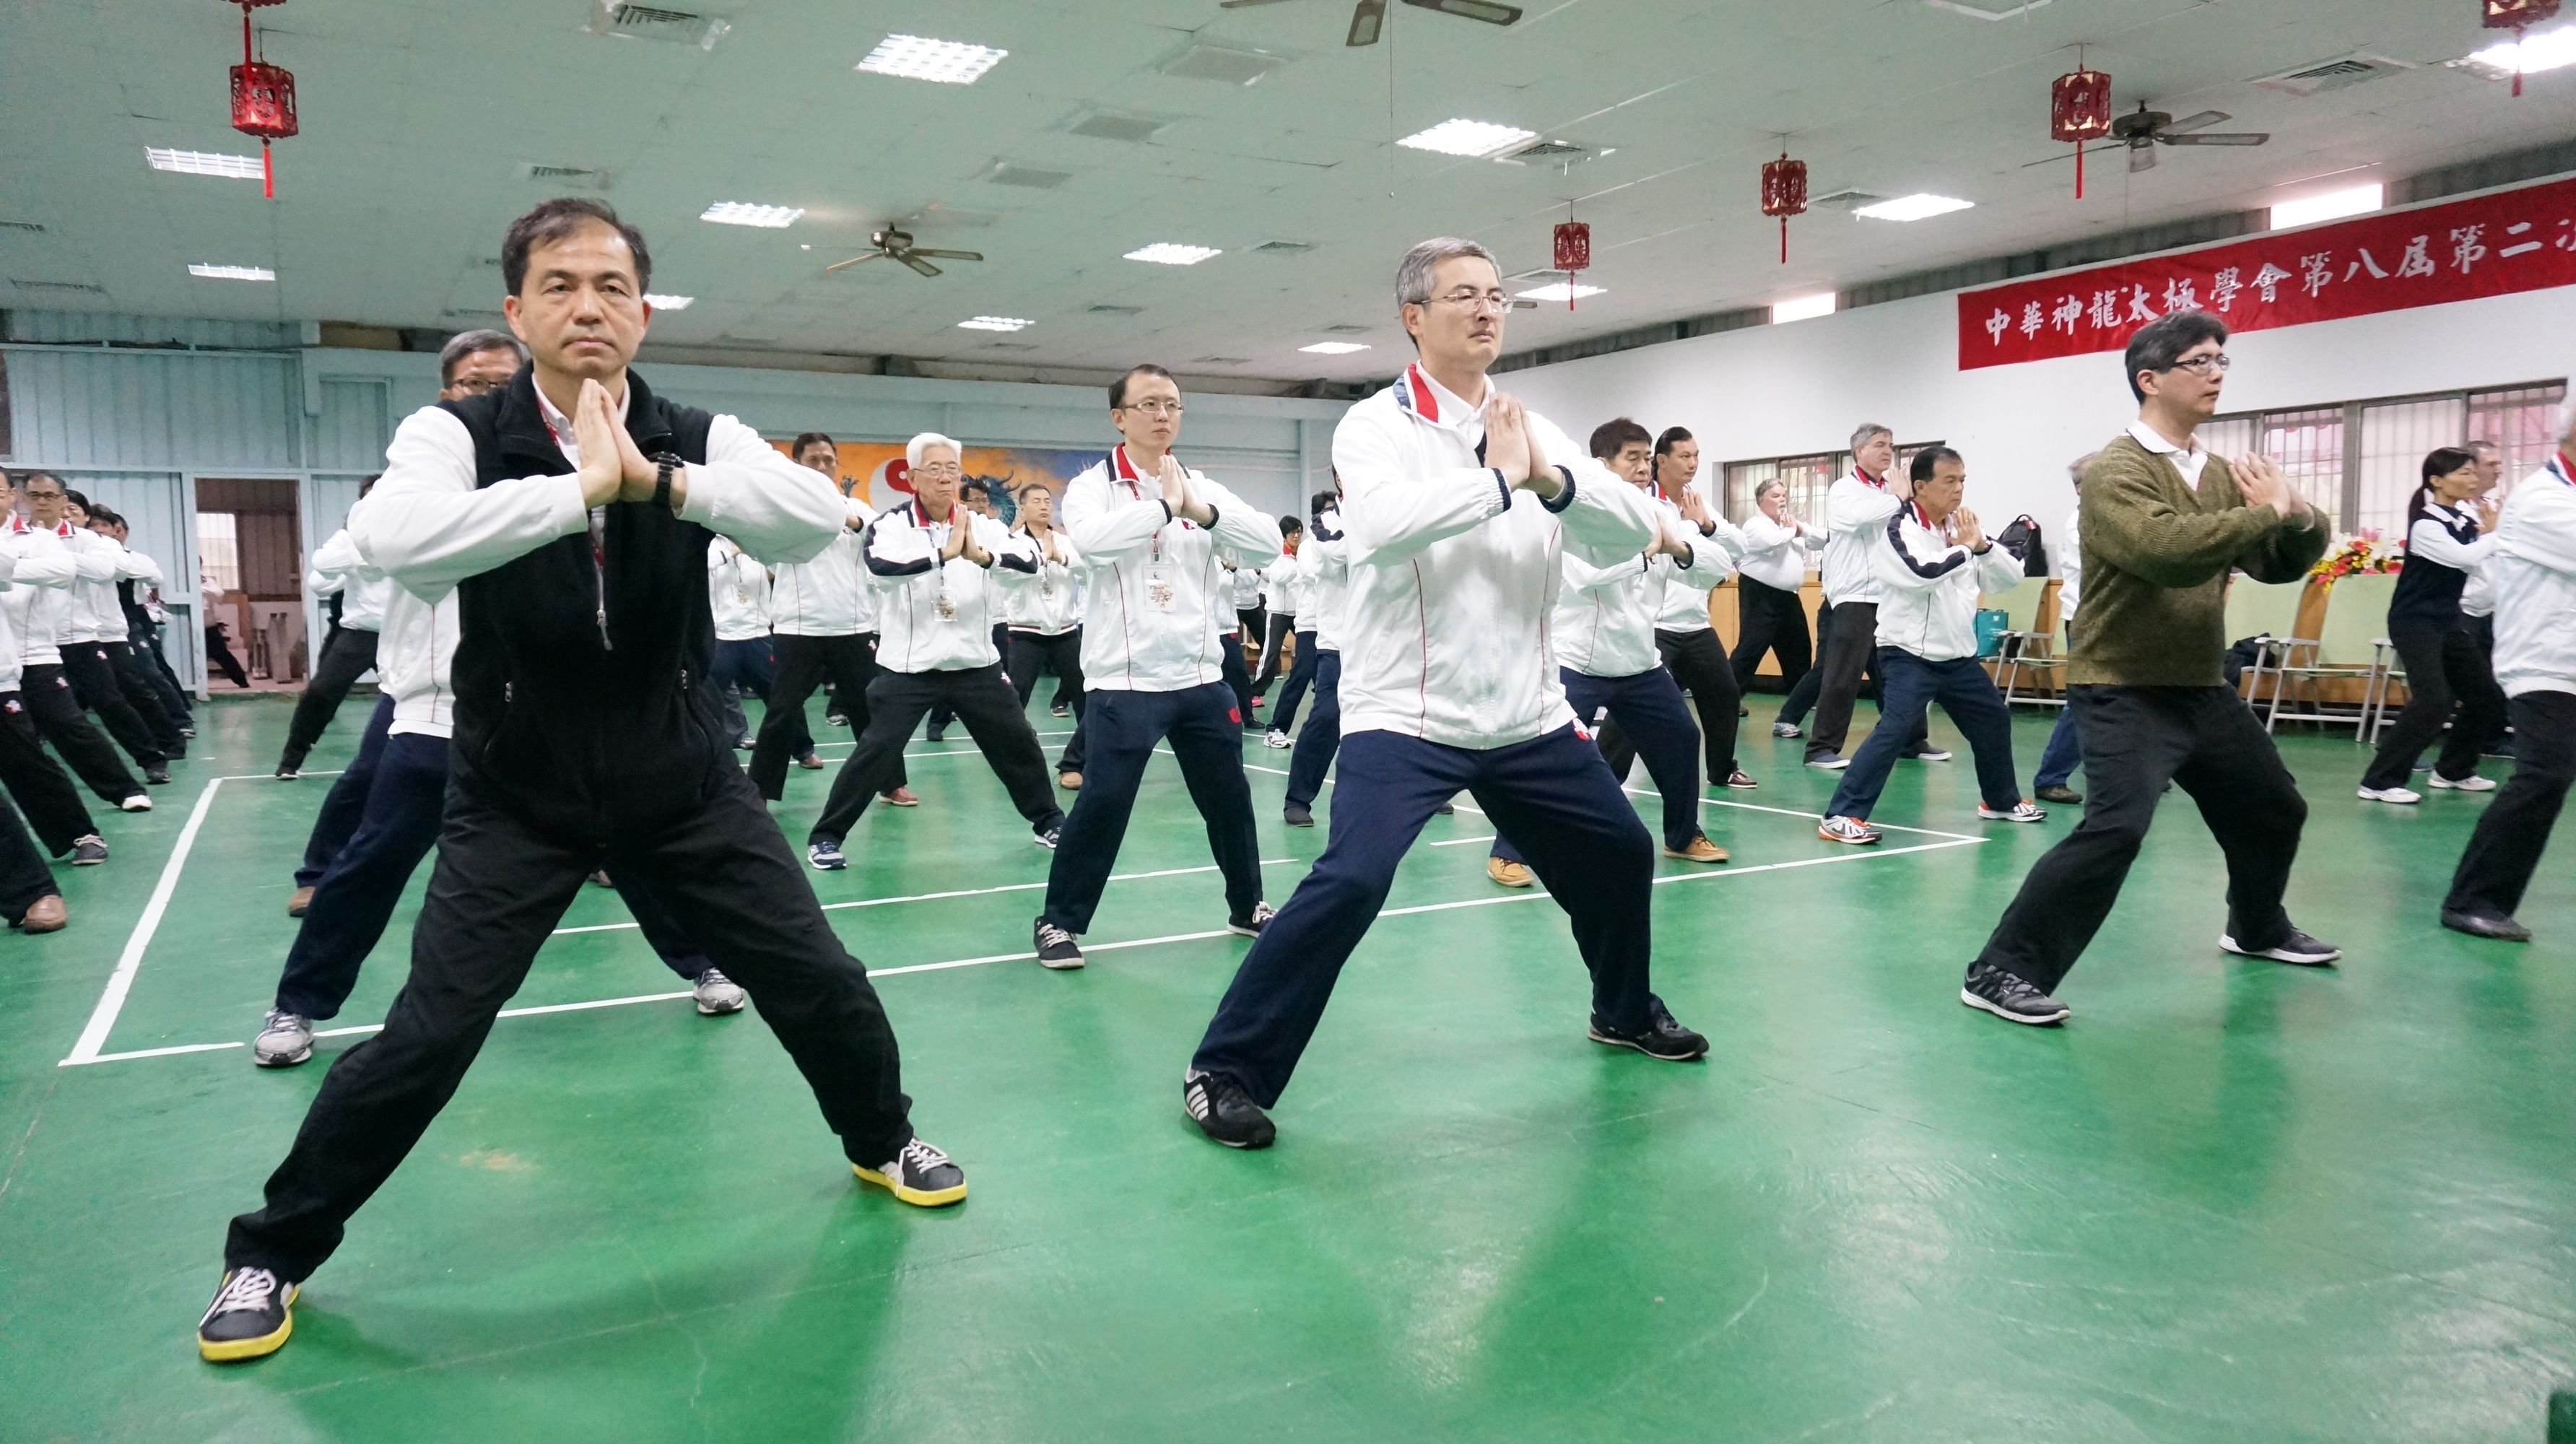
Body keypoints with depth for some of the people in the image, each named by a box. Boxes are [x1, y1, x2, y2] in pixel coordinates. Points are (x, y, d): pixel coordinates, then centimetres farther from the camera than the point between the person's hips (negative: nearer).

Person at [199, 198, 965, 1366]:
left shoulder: (697, 441, -7)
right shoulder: (455, 434, -11)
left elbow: (821, 519, -25)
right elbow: (394, 542, -32)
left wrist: (657, 482, -34)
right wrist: (581, 489, -35)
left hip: (686, 784, 2)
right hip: (518, 800, -2)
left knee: (823, 984, 4)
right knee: (425, 1040, -4)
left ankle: (882, 1140, 34)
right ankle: (272, 1249, 22)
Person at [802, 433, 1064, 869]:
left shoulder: (981, 525, 0)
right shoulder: (892, 524, -8)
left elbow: (1031, 561, -14)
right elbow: (880, 567, -28)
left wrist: (983, 555, -31)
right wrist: (945, 553, -33)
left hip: (975, 664, 4)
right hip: (909, 666, -3)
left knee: (1018, 742, 12)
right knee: (877, 751, -7)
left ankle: (1048, 821, 31)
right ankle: (825, 836, 6)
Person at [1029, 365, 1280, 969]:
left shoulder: (1203, 488, 8)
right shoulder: (1093, 487, -3)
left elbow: (1269, 543, -5)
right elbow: (1091, 541, -26)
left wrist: (1202, 510, -18)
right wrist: (1164, 506, -18)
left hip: (1202, 676, 5)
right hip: (1124, 680, -4)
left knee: (1228, 795, 14)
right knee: (1103, 802, -7)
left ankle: (1247, 904, 33)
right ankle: (1059, 920, 10)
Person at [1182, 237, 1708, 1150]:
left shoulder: (1533, 428, 7)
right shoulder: (1374, 425, -8)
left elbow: (1637, 530, -2)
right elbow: (1383, 523, -31)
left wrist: (1551, 478, -18)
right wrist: (1500, 479, -19)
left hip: (1526, 715, 6)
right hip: (1404, 715, -6)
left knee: (1619, 853, 18)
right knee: (1350, 885, -22)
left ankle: (1625, 1012, 46)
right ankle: (1228, 1071, -6)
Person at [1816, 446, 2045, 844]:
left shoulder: (1961, 526, 7)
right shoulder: (1900, 529, -13)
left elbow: (2012, 575, 5)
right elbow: (1923, 574, -32)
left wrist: (1982, 545, -12)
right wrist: (1964, 548, -17)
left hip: (1958, 656, 8)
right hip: (1909, 655, -8)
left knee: (1994, 719, 20)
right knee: (1893, 729, -23)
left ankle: (2001, 801, 42)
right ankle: (1842, 816, -22)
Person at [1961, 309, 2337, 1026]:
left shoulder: (2221, 473, 10)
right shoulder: (2115, 470, -15)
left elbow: (2280, 563, 9)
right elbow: (2164, 549, -33)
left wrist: (2301, 520, -12)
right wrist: (2266, 513, -23)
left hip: (2202, 687, 9)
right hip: (2124, 689, -9)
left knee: (2274, 810, 22)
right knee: (2116, 827, -24)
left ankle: (2258, 927, 50)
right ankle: (2003, 970, -17)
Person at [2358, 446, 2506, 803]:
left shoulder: (2466, 517, 5)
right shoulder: (2426, 525, -16)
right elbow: (2467, 558, -25)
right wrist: (2493, 533, -8)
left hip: (2448, 619, 8)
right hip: (2415, 622, -8)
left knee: (2488, 695, 11)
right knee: (2433, 702, -18)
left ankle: (2452, 770, 27)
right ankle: (2379, 782, -14)